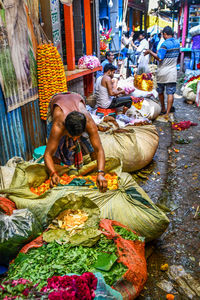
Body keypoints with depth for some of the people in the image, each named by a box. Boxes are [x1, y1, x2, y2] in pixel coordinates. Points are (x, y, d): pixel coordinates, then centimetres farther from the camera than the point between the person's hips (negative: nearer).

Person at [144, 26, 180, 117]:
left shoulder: (165, 44, -15)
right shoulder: (177, 43, 6)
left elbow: (159, 58, -21)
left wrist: (150, 52, -11)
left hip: (162, 72, -4)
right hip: (172, 73, 4)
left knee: (160, 92, 15)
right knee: (170, 93, 1)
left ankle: (163, 109, 26)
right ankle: (167, 112, -3)